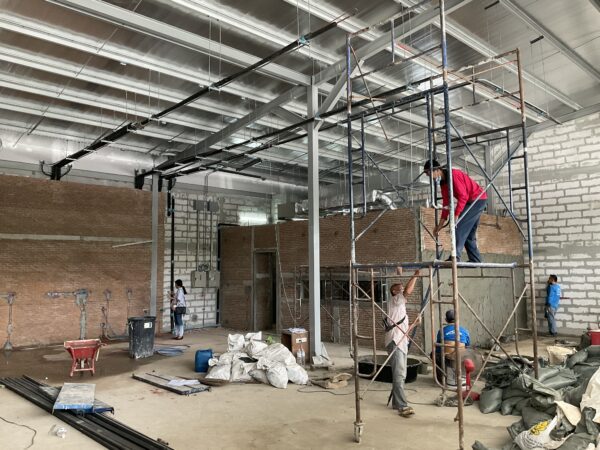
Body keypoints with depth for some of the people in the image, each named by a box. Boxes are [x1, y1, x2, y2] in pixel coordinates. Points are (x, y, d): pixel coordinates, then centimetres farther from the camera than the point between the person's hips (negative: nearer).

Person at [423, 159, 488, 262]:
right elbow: (446, 204, 9)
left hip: (478, 199, -10)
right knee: (469, 233, 10)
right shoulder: (443, 183, 9)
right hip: (471, 201, 10)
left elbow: (463, 196, -25)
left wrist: (456, 215, -29)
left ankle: (455, 257, -23)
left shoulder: (454, 174, -18)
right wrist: (440, 225, 5)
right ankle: (475, 260, 12)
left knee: (460, 227, -18)